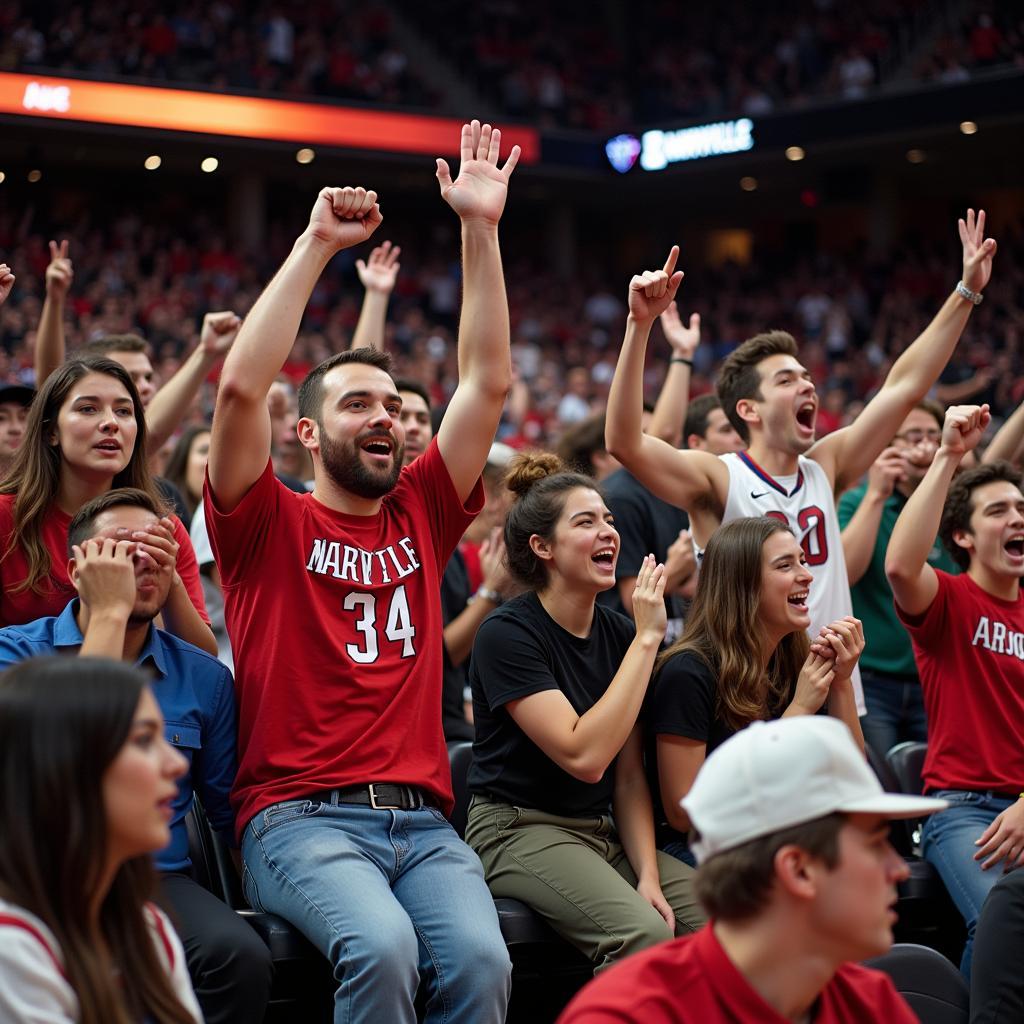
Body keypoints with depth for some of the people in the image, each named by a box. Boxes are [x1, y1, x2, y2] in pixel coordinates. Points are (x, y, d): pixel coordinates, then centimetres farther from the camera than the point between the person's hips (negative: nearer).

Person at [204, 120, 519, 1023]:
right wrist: (317, 245, -6)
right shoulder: (269, 525, 6)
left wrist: (481, 230, 9)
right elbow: (242, 386, -9)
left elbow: (489, 381, 13)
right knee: (381, 945, -32)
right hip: (300, 819, -3)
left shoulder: (420, 516, 17)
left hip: (423, 819, 4)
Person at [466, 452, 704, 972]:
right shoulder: (506, 633, -13)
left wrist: (648, 874, -7)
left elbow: (629, 776, 9)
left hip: (602, 830, 7)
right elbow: (584, 756, -23)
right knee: (645, 933, -30)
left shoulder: (619, 633, 7)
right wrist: (647, 639, -20)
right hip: (519, 828, -6)